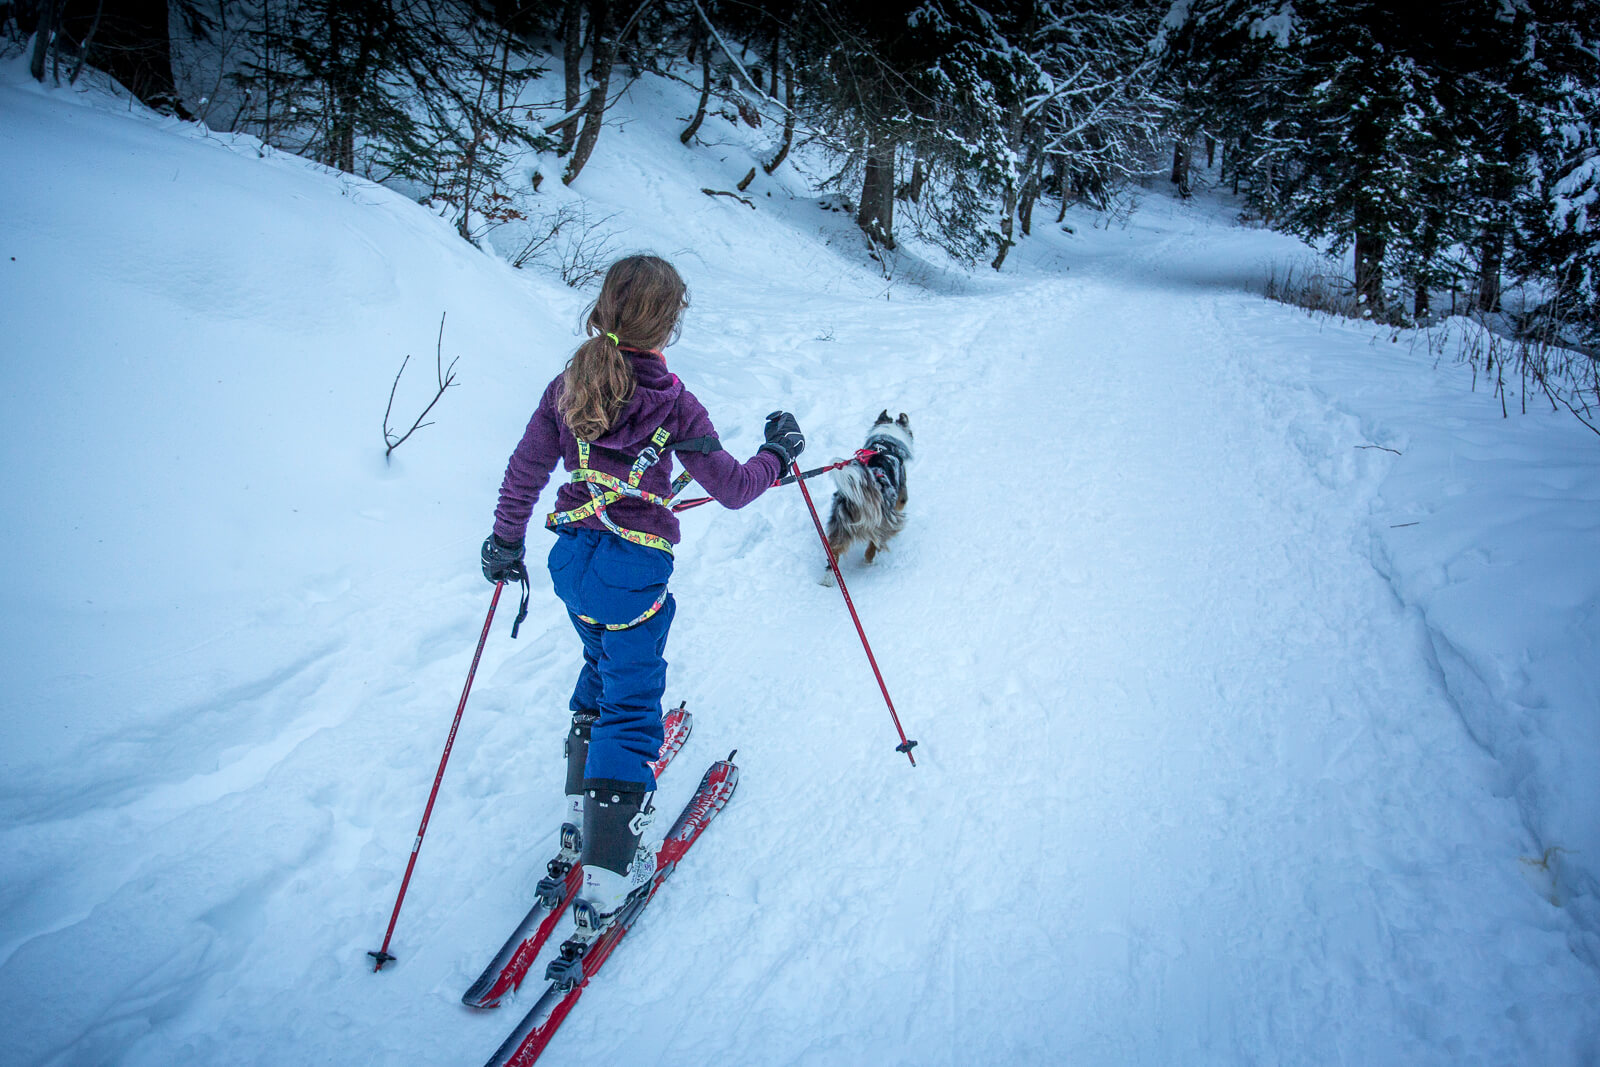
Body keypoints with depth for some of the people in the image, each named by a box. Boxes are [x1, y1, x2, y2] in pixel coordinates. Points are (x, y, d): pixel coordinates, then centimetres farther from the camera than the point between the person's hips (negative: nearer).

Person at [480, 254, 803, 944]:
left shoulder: (568, 385, -1)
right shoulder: (672, 404, -15)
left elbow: (525, 470, 3)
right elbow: (732, 488, -9)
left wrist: (505, 540, 16)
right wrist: (779, 453, 9)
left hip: (572, 560, 6)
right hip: (634, 572, -6)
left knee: (603, 667, 27)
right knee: (630, 704, 3)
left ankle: (580, 818, 34)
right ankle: (606, 875, 4)